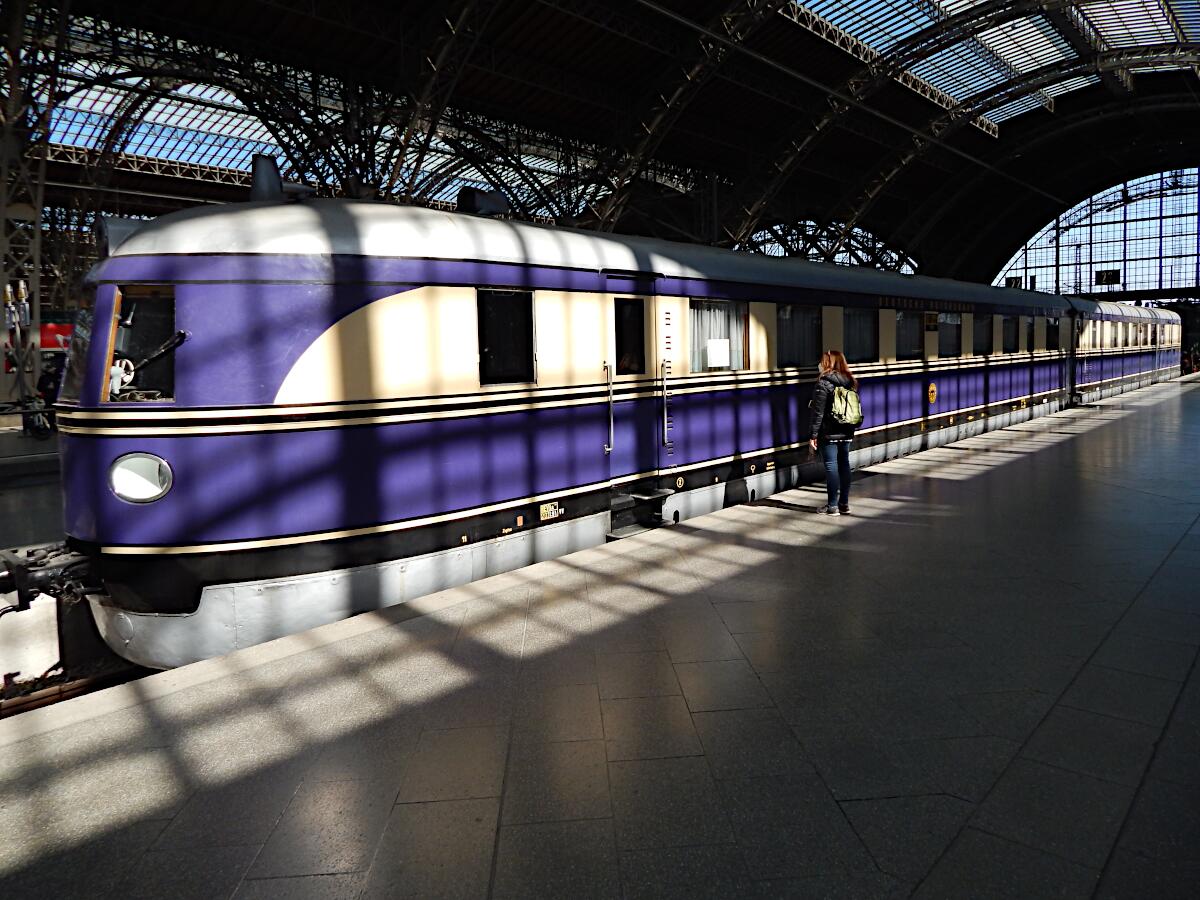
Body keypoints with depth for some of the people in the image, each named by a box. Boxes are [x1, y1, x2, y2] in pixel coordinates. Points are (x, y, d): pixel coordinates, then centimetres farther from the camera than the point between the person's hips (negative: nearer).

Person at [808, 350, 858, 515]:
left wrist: (813, 435, -11)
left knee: (831, 466, -1)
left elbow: (818, 412, -15)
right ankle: (844, 504, 17)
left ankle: (833, 505, 3)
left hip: (828, 433, -6)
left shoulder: (823, 383, -13)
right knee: (844, 464, 11)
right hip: (847, 432, 7)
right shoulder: (851, 382, 8)